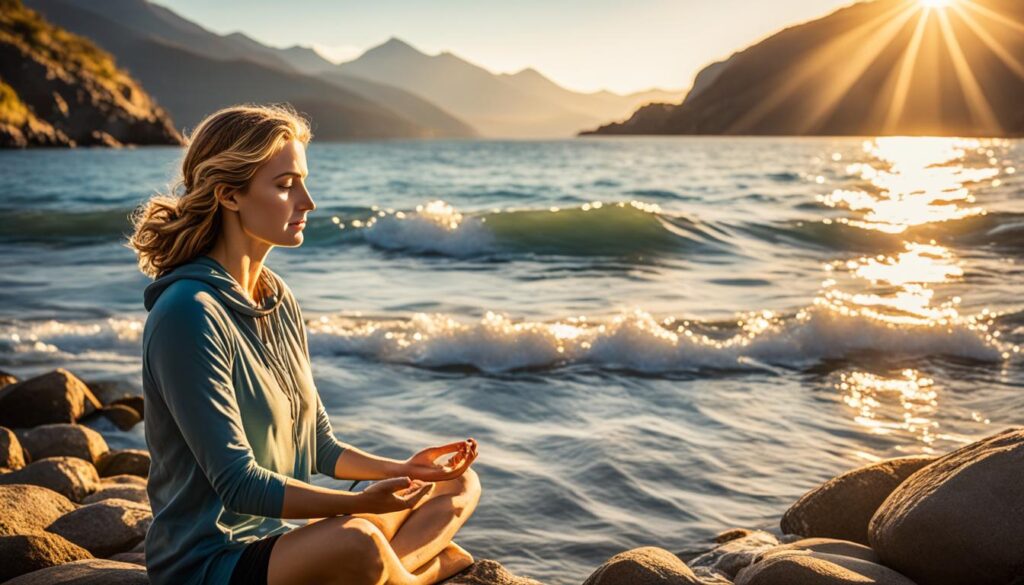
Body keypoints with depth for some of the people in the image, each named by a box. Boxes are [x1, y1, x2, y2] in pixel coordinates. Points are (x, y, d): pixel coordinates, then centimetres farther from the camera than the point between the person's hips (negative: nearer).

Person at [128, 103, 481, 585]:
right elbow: (237, 483, -22)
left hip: (286, 536, 9)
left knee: (459, 485, 10)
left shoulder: (279, 300, 7)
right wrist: (362, 503, -31)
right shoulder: (190, 314, -20)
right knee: (357, 544, -36)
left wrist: (402, 468, -4)